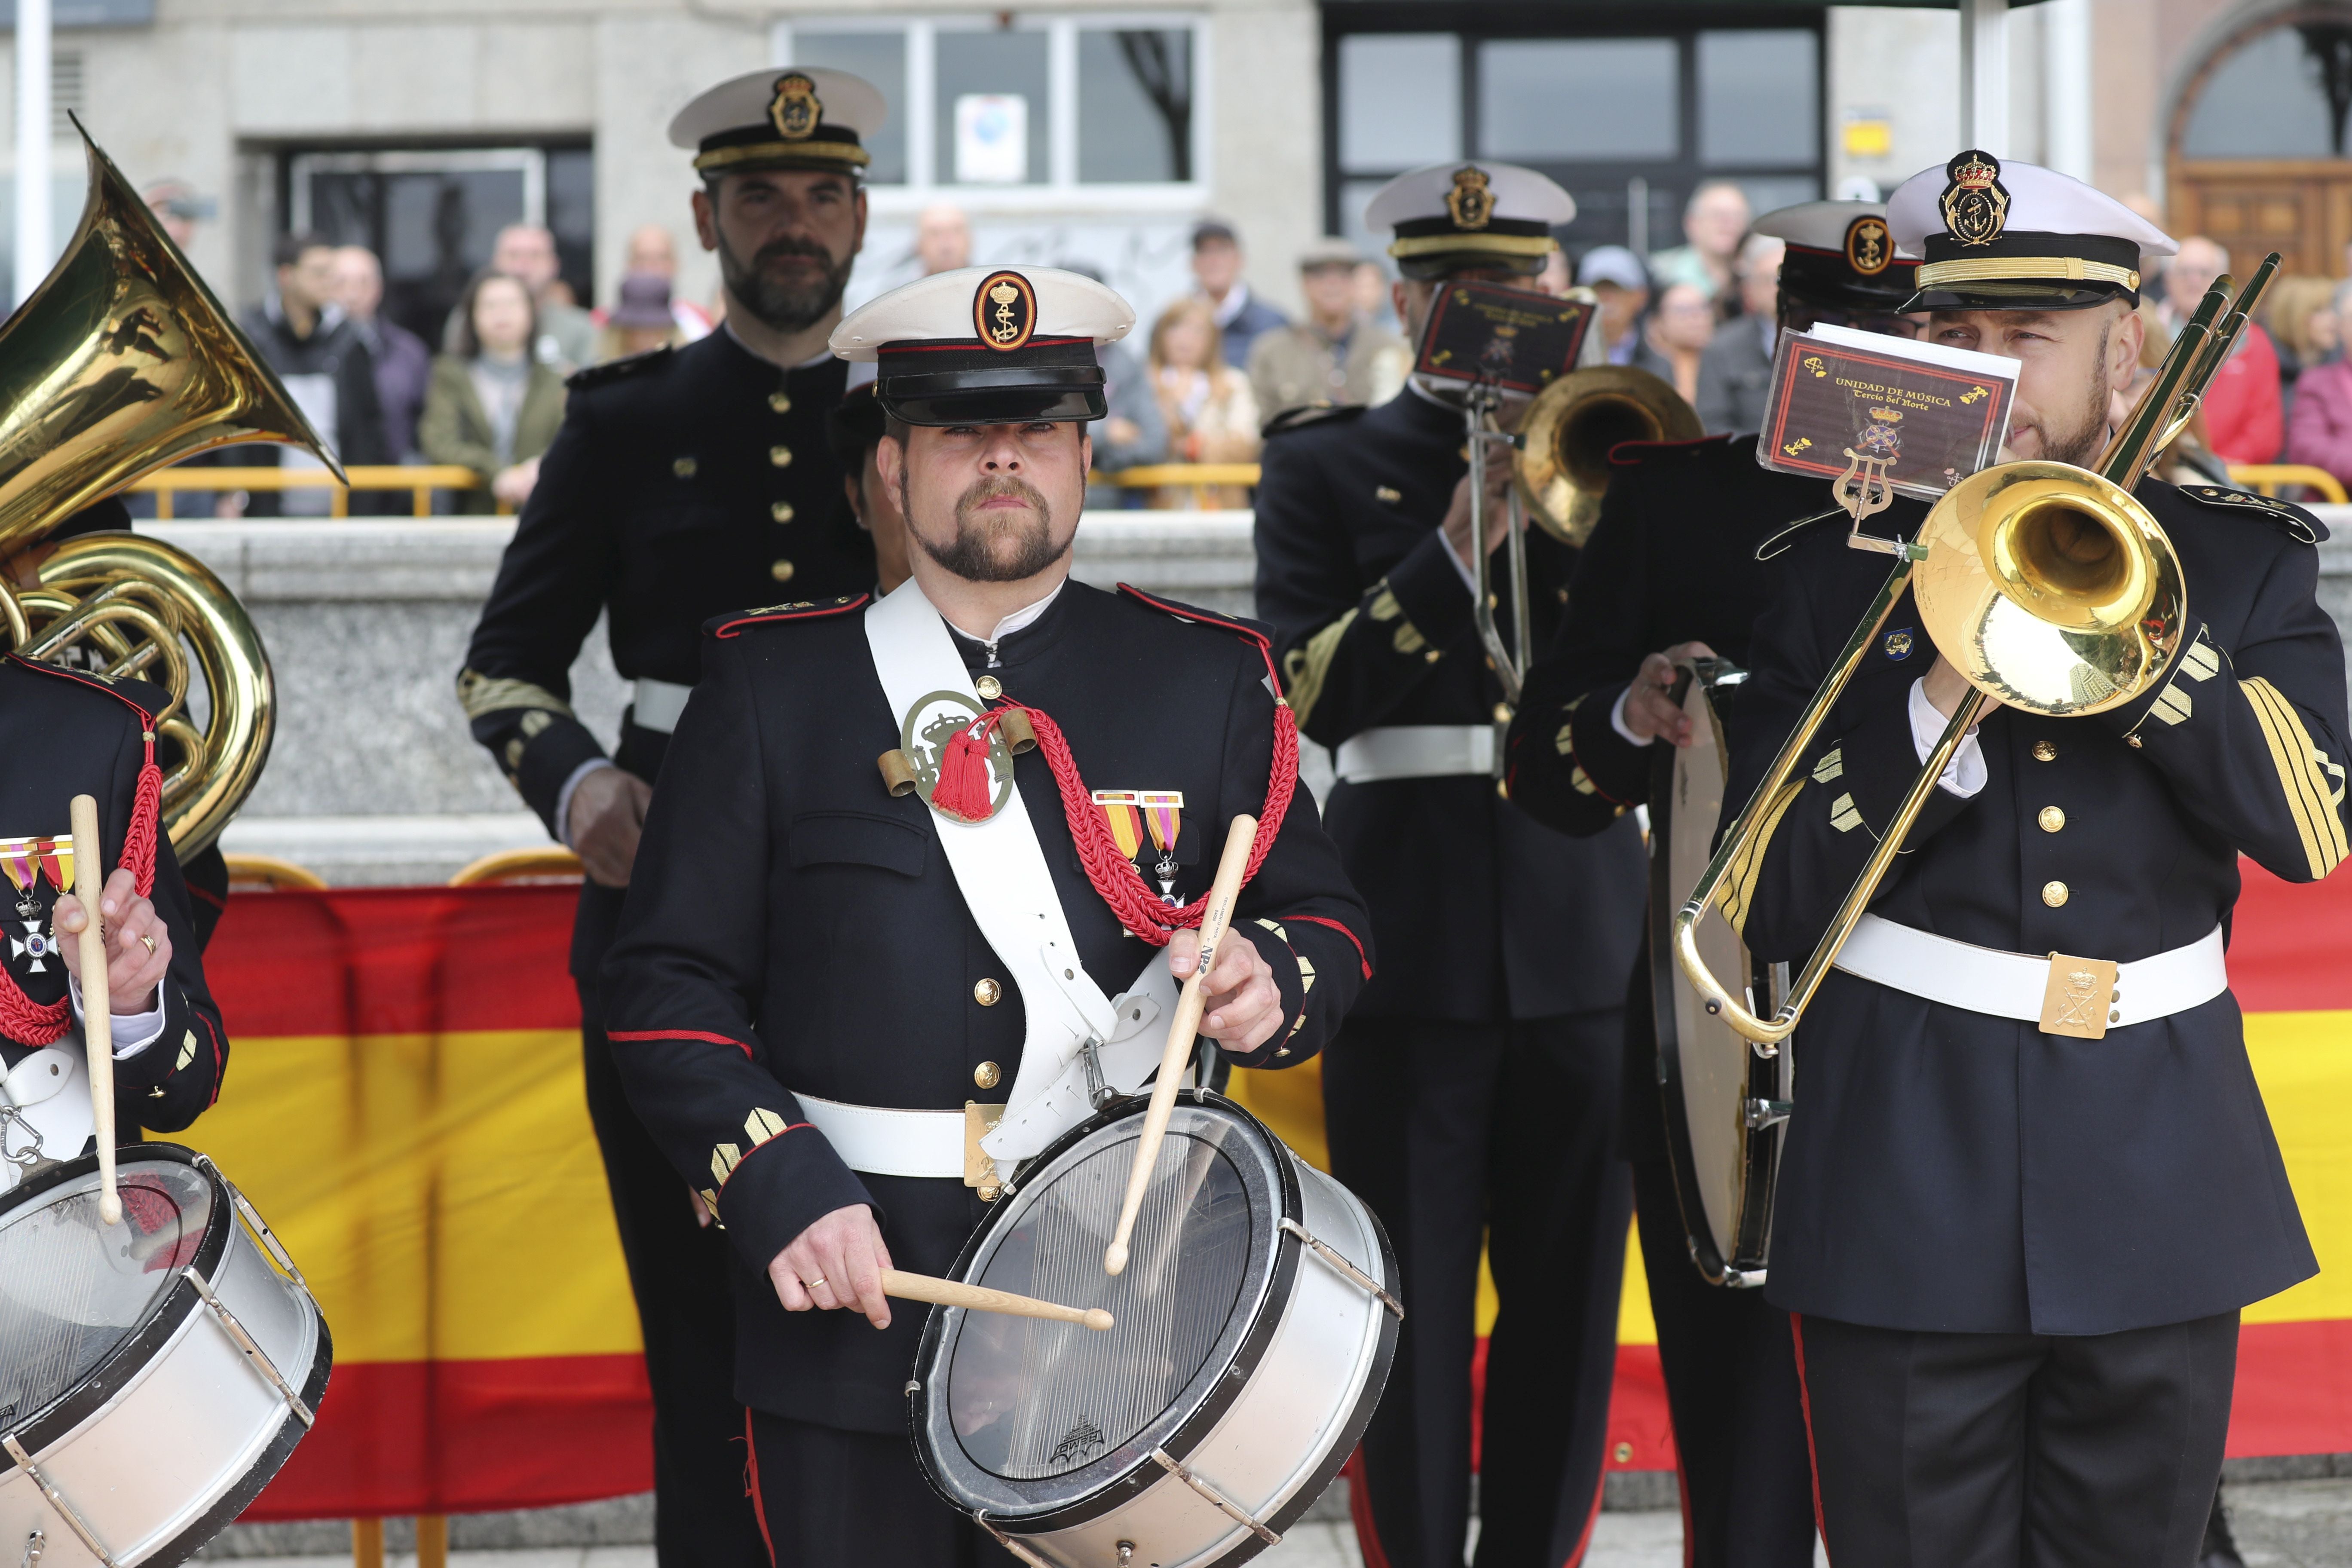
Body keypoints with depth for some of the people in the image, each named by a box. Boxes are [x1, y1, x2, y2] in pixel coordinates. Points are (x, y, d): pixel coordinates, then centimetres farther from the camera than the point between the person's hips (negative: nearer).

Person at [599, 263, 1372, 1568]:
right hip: (851, 1305, -1)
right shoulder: (769, 687, 5)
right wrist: (781, 1186, -13)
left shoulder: (1208, 681, 8)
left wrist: (1269, 980, -12)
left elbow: (1327, 924, 12)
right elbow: (672, 982, 1)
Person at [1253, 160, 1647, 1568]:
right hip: (1411, 922, -2)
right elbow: (1312, 692, -6)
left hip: (1584, 917, 2)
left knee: (1570, 1296, 5)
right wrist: (1453, 551, -14)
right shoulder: (1327, 468, 6)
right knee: (1415, 1298, -2)